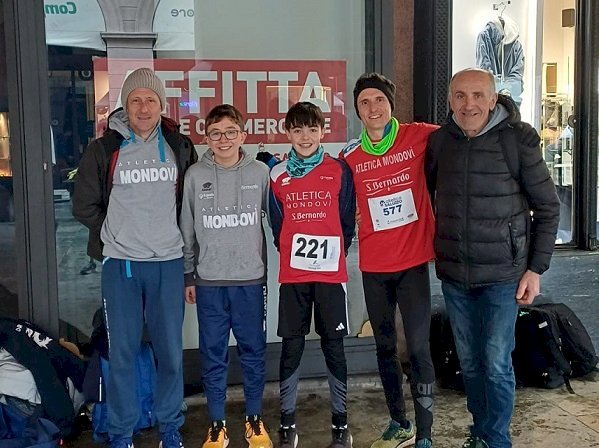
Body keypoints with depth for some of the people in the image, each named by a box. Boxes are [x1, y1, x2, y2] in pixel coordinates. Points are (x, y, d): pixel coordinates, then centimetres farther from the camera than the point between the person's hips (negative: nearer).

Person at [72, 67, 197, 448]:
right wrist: (116, 234, 4)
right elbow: (85, 205, 7)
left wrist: (171, 233, 7)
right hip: (121, 264, -1)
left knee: (171, 350, 7)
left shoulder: (180, 148, 6)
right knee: (122, 352, 4)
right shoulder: (104, 150, 1)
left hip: (168, 263, 1)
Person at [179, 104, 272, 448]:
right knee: (213, 357, 7)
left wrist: (273, 269, 5)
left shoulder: (260, 172, -1)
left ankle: (255, 420, 25)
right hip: (209, 281, 1)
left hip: (251, 280, 0)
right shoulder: (195, 175, 1)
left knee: (254, 353, 8)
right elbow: (188, 230, 6)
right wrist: (189, 276, 8)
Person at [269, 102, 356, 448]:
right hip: (292, 274, 1)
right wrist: (291, 254, 5)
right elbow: (277, 224, 10)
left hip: (331, 272, -1)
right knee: (292, 346, 6)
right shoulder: (277, 175, 5)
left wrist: (334, 254, 0)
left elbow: (347, 221, 4)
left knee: (334, 344, 6)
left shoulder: (339, 170, 2)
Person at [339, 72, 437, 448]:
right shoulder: (350, 155, 2)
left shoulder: (418, 136, -5)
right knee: (385, 347, 14)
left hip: (414, 261, -3)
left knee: (418, 349, -2)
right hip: (374, 266, 3)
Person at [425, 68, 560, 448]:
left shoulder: (518, 139, -9)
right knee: (470, 362, 14)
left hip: (502, 275, -4)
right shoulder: (439, 141, 1)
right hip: (454, 274, 4)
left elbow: (548, 207, -4)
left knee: (497, 364, 0)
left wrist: (537, 268, -6)